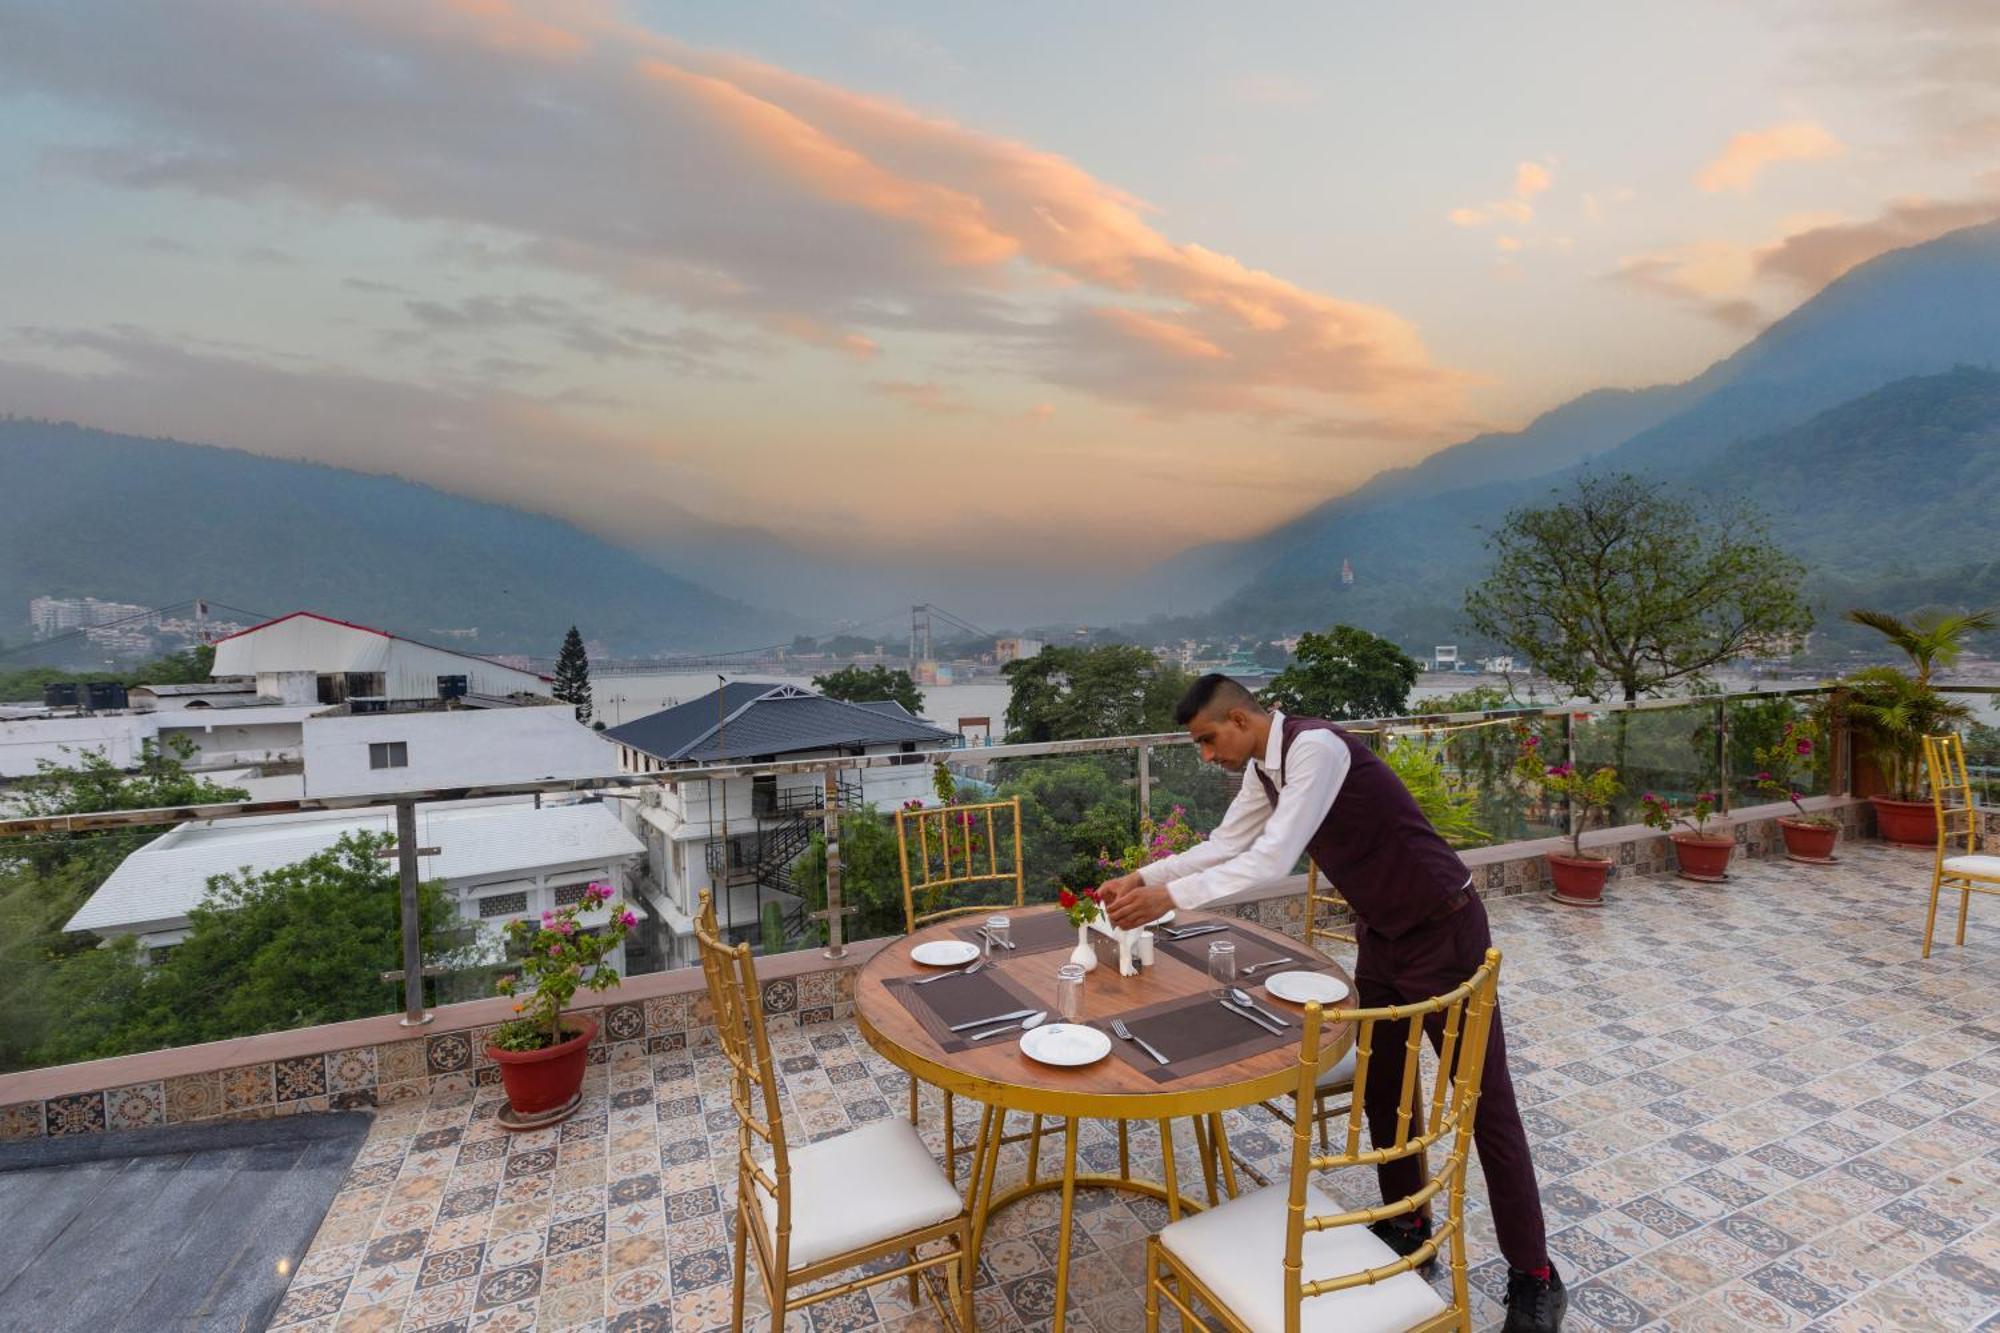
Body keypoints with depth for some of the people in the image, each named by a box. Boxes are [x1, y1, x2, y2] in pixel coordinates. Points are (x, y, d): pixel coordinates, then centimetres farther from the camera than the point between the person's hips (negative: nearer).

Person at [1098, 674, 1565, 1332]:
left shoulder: (1316, 747, -28)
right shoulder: (1262, 768, 0)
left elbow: (1273, 858, -33)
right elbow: (1224, 846, 8)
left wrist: (1169, 896, -30)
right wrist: (1141, 876, 0)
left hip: (1443, 930, -8)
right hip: (1380, 932, 8)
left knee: (1484, 1102, 5)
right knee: (1381, 1088, 17)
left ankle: (1535, 1278, 22)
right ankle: (1408, 1228, 36)